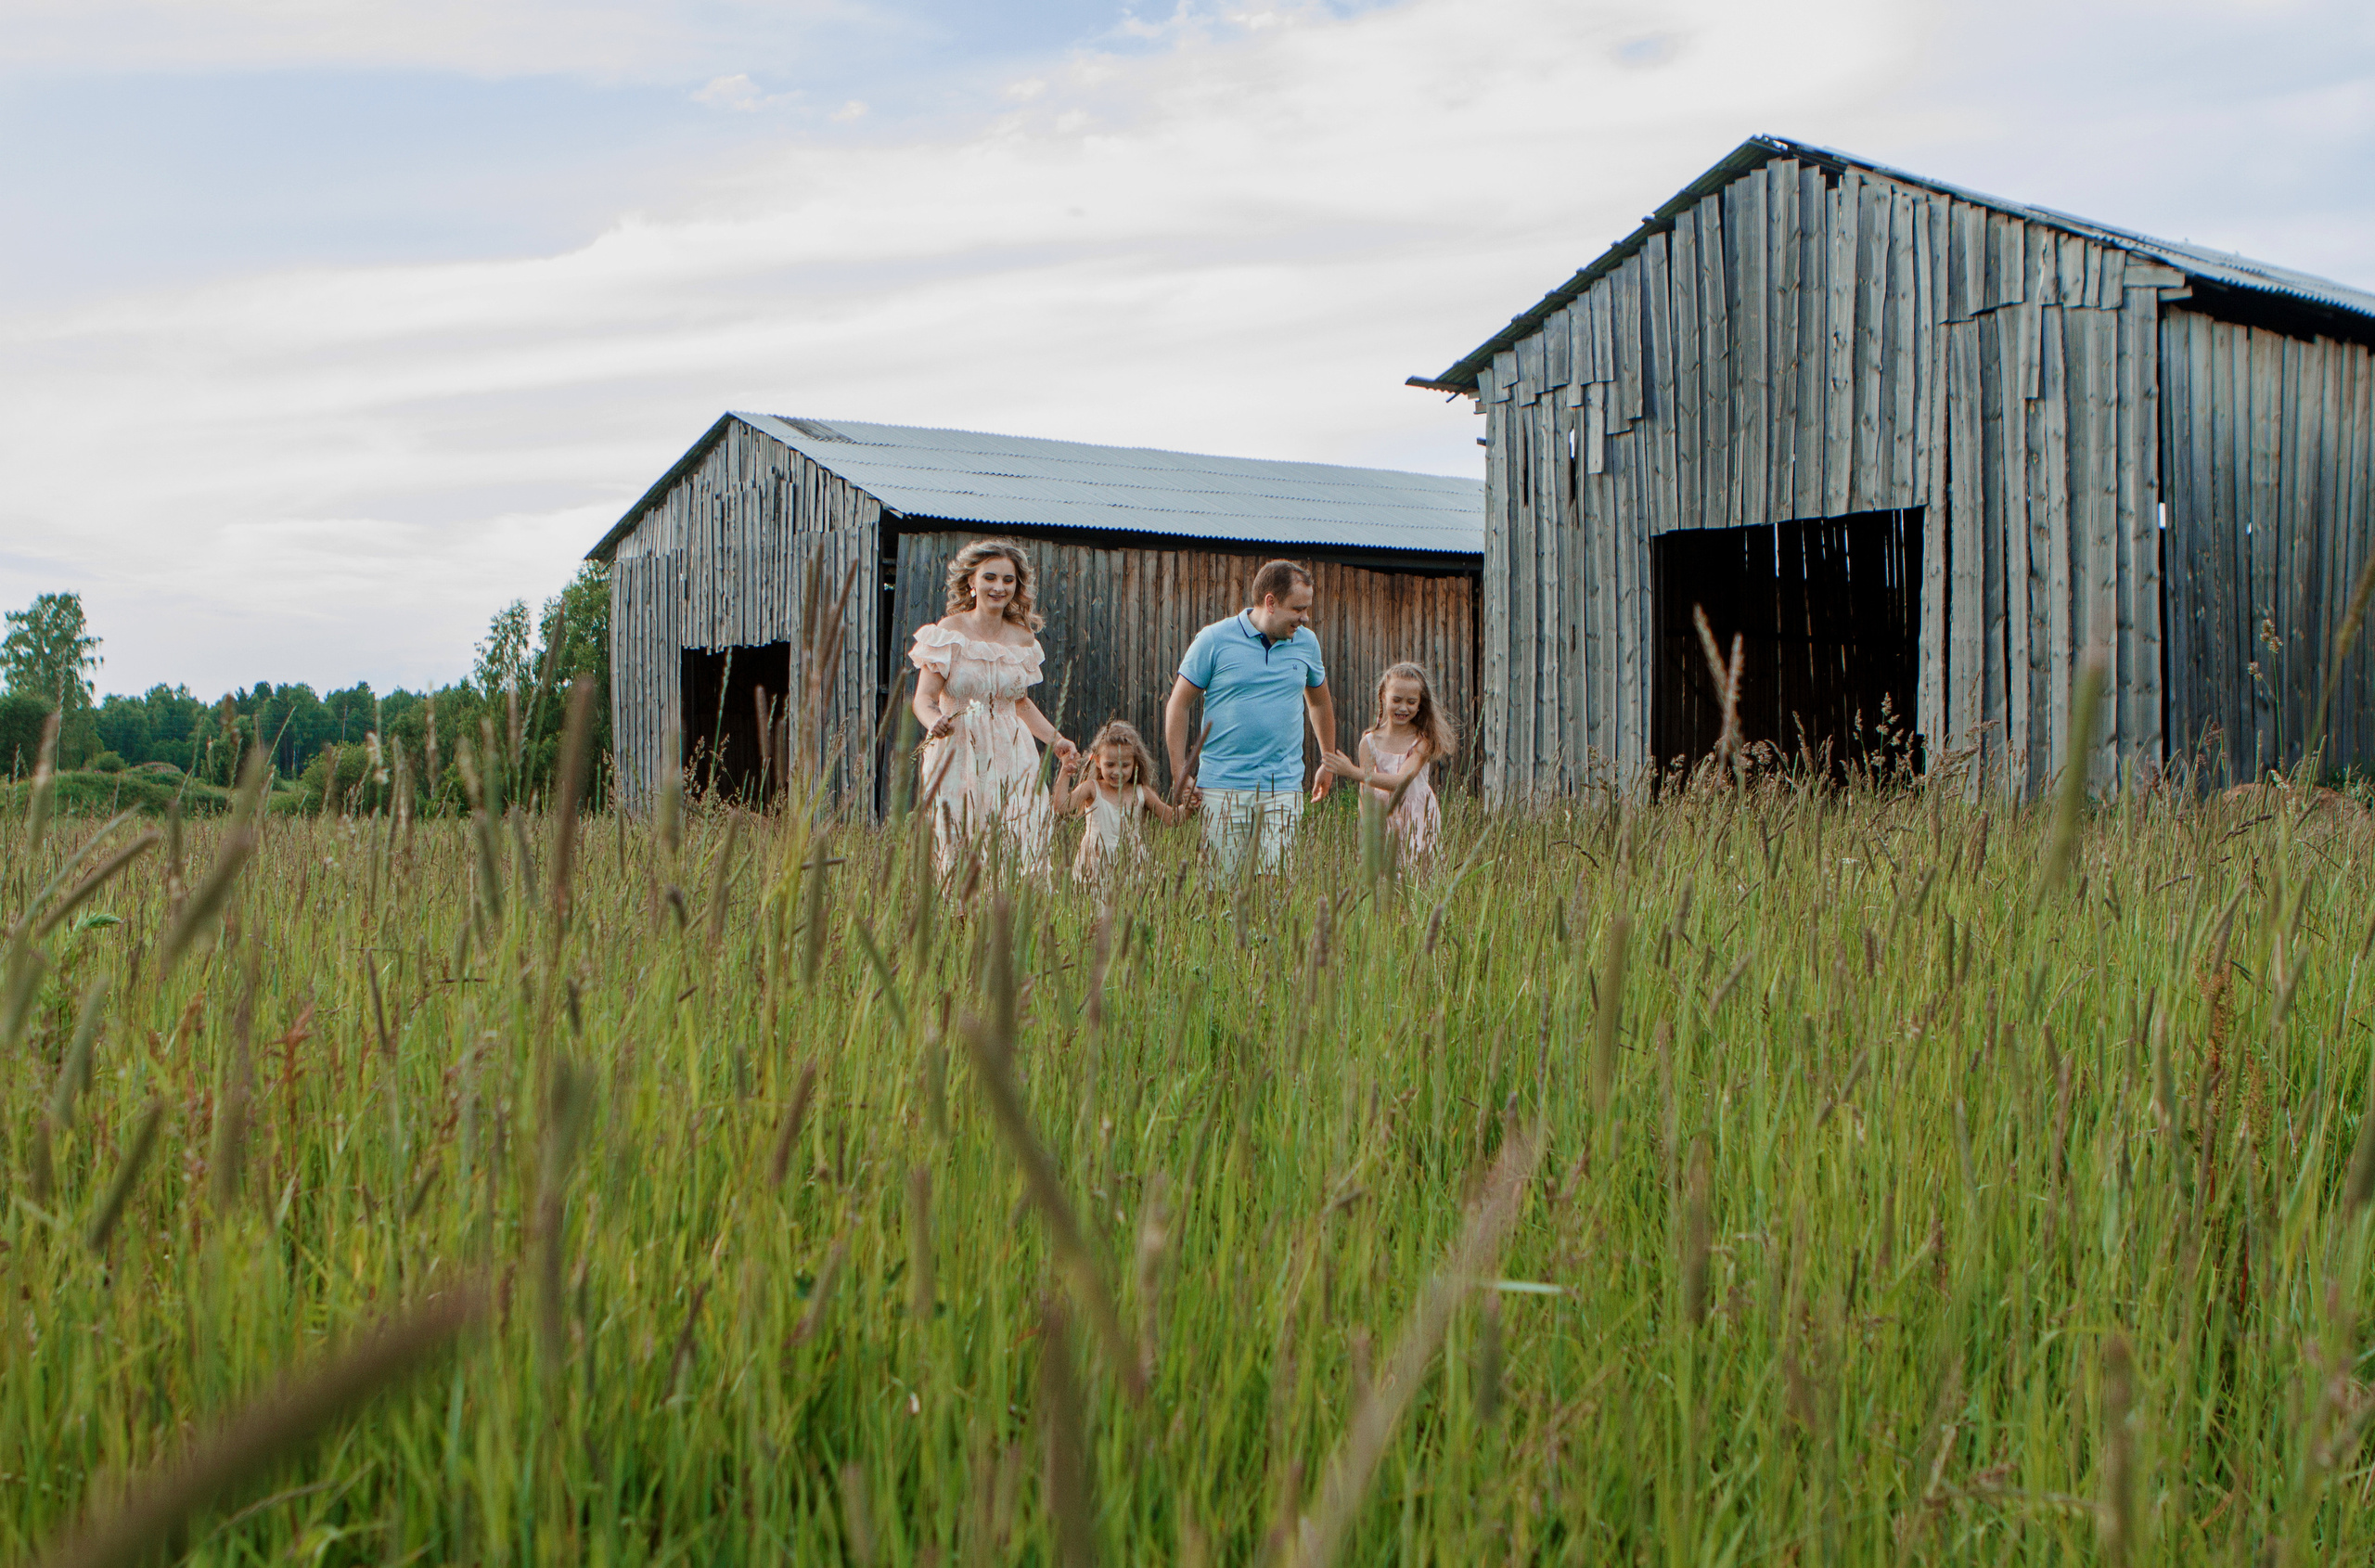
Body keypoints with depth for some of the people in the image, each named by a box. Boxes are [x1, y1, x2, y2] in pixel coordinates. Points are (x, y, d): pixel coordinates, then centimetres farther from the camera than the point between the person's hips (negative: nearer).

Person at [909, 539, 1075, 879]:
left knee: (1026, 849, -7)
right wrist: (935, 722, -29)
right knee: (957, 855, -7)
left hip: (1011, 756, 3)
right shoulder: (949, 632, -2)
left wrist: (1055, 739, 14)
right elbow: (924, 698, -8)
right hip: (958, 754, -3)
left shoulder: (1022, 639, 11)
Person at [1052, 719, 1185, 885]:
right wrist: (1065, 774, -11)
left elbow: (1170, 818, 13)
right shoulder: (1092, 789, 3)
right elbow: (1061, 808, -9)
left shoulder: (1141, 793, 8)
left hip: (1131, 862, 1)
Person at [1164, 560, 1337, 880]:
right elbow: (1178, 705, 2)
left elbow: (1319, 702, 26)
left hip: (1284, 789, 2)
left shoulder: (1306, 643, 10)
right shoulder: (1214, 640, -2)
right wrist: (1180, 775, -2)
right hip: (1222, 786, -2)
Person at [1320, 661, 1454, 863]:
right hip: (1383, 817, 1)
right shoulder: (1370, 742, -3)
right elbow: (1366, 793, -5)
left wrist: (1352, 772, -26)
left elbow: (1401, 782, -22)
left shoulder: (1423, 740, -9)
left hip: (1418, 818, -1)